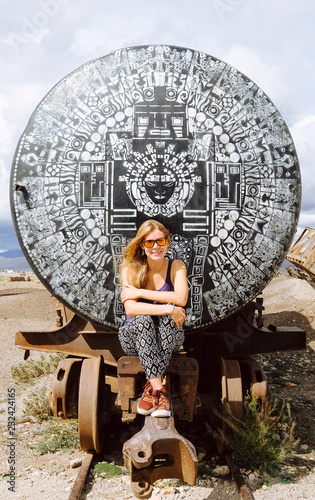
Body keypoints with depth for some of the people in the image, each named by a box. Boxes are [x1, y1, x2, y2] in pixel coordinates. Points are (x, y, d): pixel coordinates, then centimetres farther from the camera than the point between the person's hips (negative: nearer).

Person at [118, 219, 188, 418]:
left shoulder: (176, 266, -5)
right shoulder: (130, 269, -9)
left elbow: (181, 299, -24)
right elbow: (131, 309, -22)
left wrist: (140, 292, -22)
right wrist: (168, 308, -33)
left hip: (169, 337, 1)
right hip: (135, 337, -1)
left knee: (168, 315, -32)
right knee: (143, 320, -34)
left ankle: (152, 386, -30)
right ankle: (160, 390, -34)